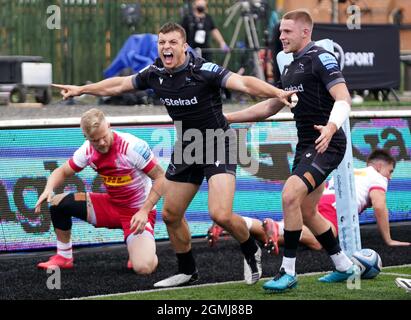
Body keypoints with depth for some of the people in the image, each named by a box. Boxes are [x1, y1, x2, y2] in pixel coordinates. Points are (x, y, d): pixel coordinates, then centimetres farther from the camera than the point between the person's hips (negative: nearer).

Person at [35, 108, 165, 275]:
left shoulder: (133, 146, -25)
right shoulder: (88, 150, -8)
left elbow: (160, 178, -20)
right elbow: (63, 171, 4)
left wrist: (144, 211, -28)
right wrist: (49, 189, -19)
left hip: (138, 211, -6)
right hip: (110, 204, 6)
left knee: (143, 267, -28)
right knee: (58, 203, -8)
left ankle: (144, 250, 11)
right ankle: (64, 257, 11)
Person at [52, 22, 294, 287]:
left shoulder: (203, 71, -22)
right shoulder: (155, 74, -3)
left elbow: (244, 83, -33)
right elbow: (118, 85, 14)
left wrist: (277, 93, -50)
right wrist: (81, 89, 24)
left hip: (218, 146, -7)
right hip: (187, 148, 7)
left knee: (221, 215, -22)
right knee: (171, 215, 11)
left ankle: (252, 253, 8)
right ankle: (187, 272, 32)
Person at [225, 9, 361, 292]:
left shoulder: (321, 59, -12)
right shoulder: (291, 67, 16)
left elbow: (343, 99, -22)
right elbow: (271, 106, 27)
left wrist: (331, 127, -41)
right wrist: (229, 118, 24)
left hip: (327, 145, -10)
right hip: (305, 145, 10)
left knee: (290, 195, -23)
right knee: (307, 213, 13)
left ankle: (288, 271, -16)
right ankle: (344, 267, 28)